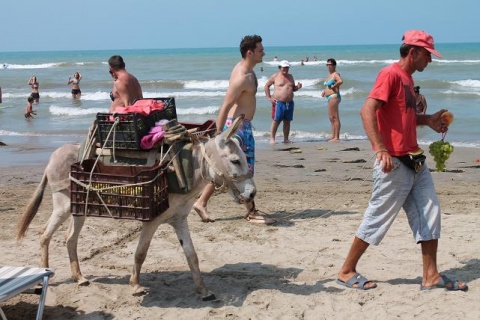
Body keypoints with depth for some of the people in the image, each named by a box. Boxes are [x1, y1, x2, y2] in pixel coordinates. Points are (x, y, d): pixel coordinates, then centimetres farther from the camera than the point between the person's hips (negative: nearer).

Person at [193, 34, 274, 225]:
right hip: (238, 125, -10)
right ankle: (251, 213, 9)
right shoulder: (242, 77, -22)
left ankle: (201, 203, 20)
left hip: (242, 125, 10)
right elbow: (225, 107, -24)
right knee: (246, 170, -1)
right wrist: (218, 135, -24)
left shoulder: (245, 69, 9)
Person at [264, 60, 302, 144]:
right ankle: (272, 138, -1)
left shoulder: (290, 77, 16)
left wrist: (297, 87, 0)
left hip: (289, 103, 5)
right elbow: (266, 85, 4)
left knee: (287, 121, 7)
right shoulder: (275, 76, 1)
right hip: (278, 103, -5)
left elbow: (293, 88, 24)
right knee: (276, 121, -6)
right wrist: (269, 98, -4)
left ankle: (286, 139, 14)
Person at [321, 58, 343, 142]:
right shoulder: (329, 75, 19)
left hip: (334, 96, -11)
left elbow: (340, 81, -32)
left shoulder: (335, 74, -10)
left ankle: (336, 137, -10)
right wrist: (324, 91, 13)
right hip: (329, 97, 11)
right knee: (331, 118, 13)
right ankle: (333, 136, 19)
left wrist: (334, 86, -18)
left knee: (335, 117, -10)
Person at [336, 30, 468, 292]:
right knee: (378, 218, -1)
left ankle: (431, 276, 14)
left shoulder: (408, 78, 17)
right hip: (393, 163, -9)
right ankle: (347, 271, 13)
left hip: (414, 161, 9)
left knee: (429, 214, 7)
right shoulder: (391, 74, -12)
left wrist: (427, 120, 12)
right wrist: (380, 149, -31)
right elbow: (367, 111, -23)